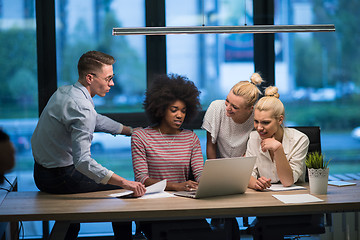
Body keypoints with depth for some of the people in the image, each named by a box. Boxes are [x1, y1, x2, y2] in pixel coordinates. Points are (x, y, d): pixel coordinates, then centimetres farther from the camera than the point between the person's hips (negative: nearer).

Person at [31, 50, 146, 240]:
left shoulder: (64, 91, 4)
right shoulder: (81, 107, -27)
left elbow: (96, 119, 22)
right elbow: (83, 162, -35)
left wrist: (131, 131, 24)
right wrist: (125, 183, -38)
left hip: (42, 172, 9)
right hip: (59, 178, -9)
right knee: (124, 190, 1)